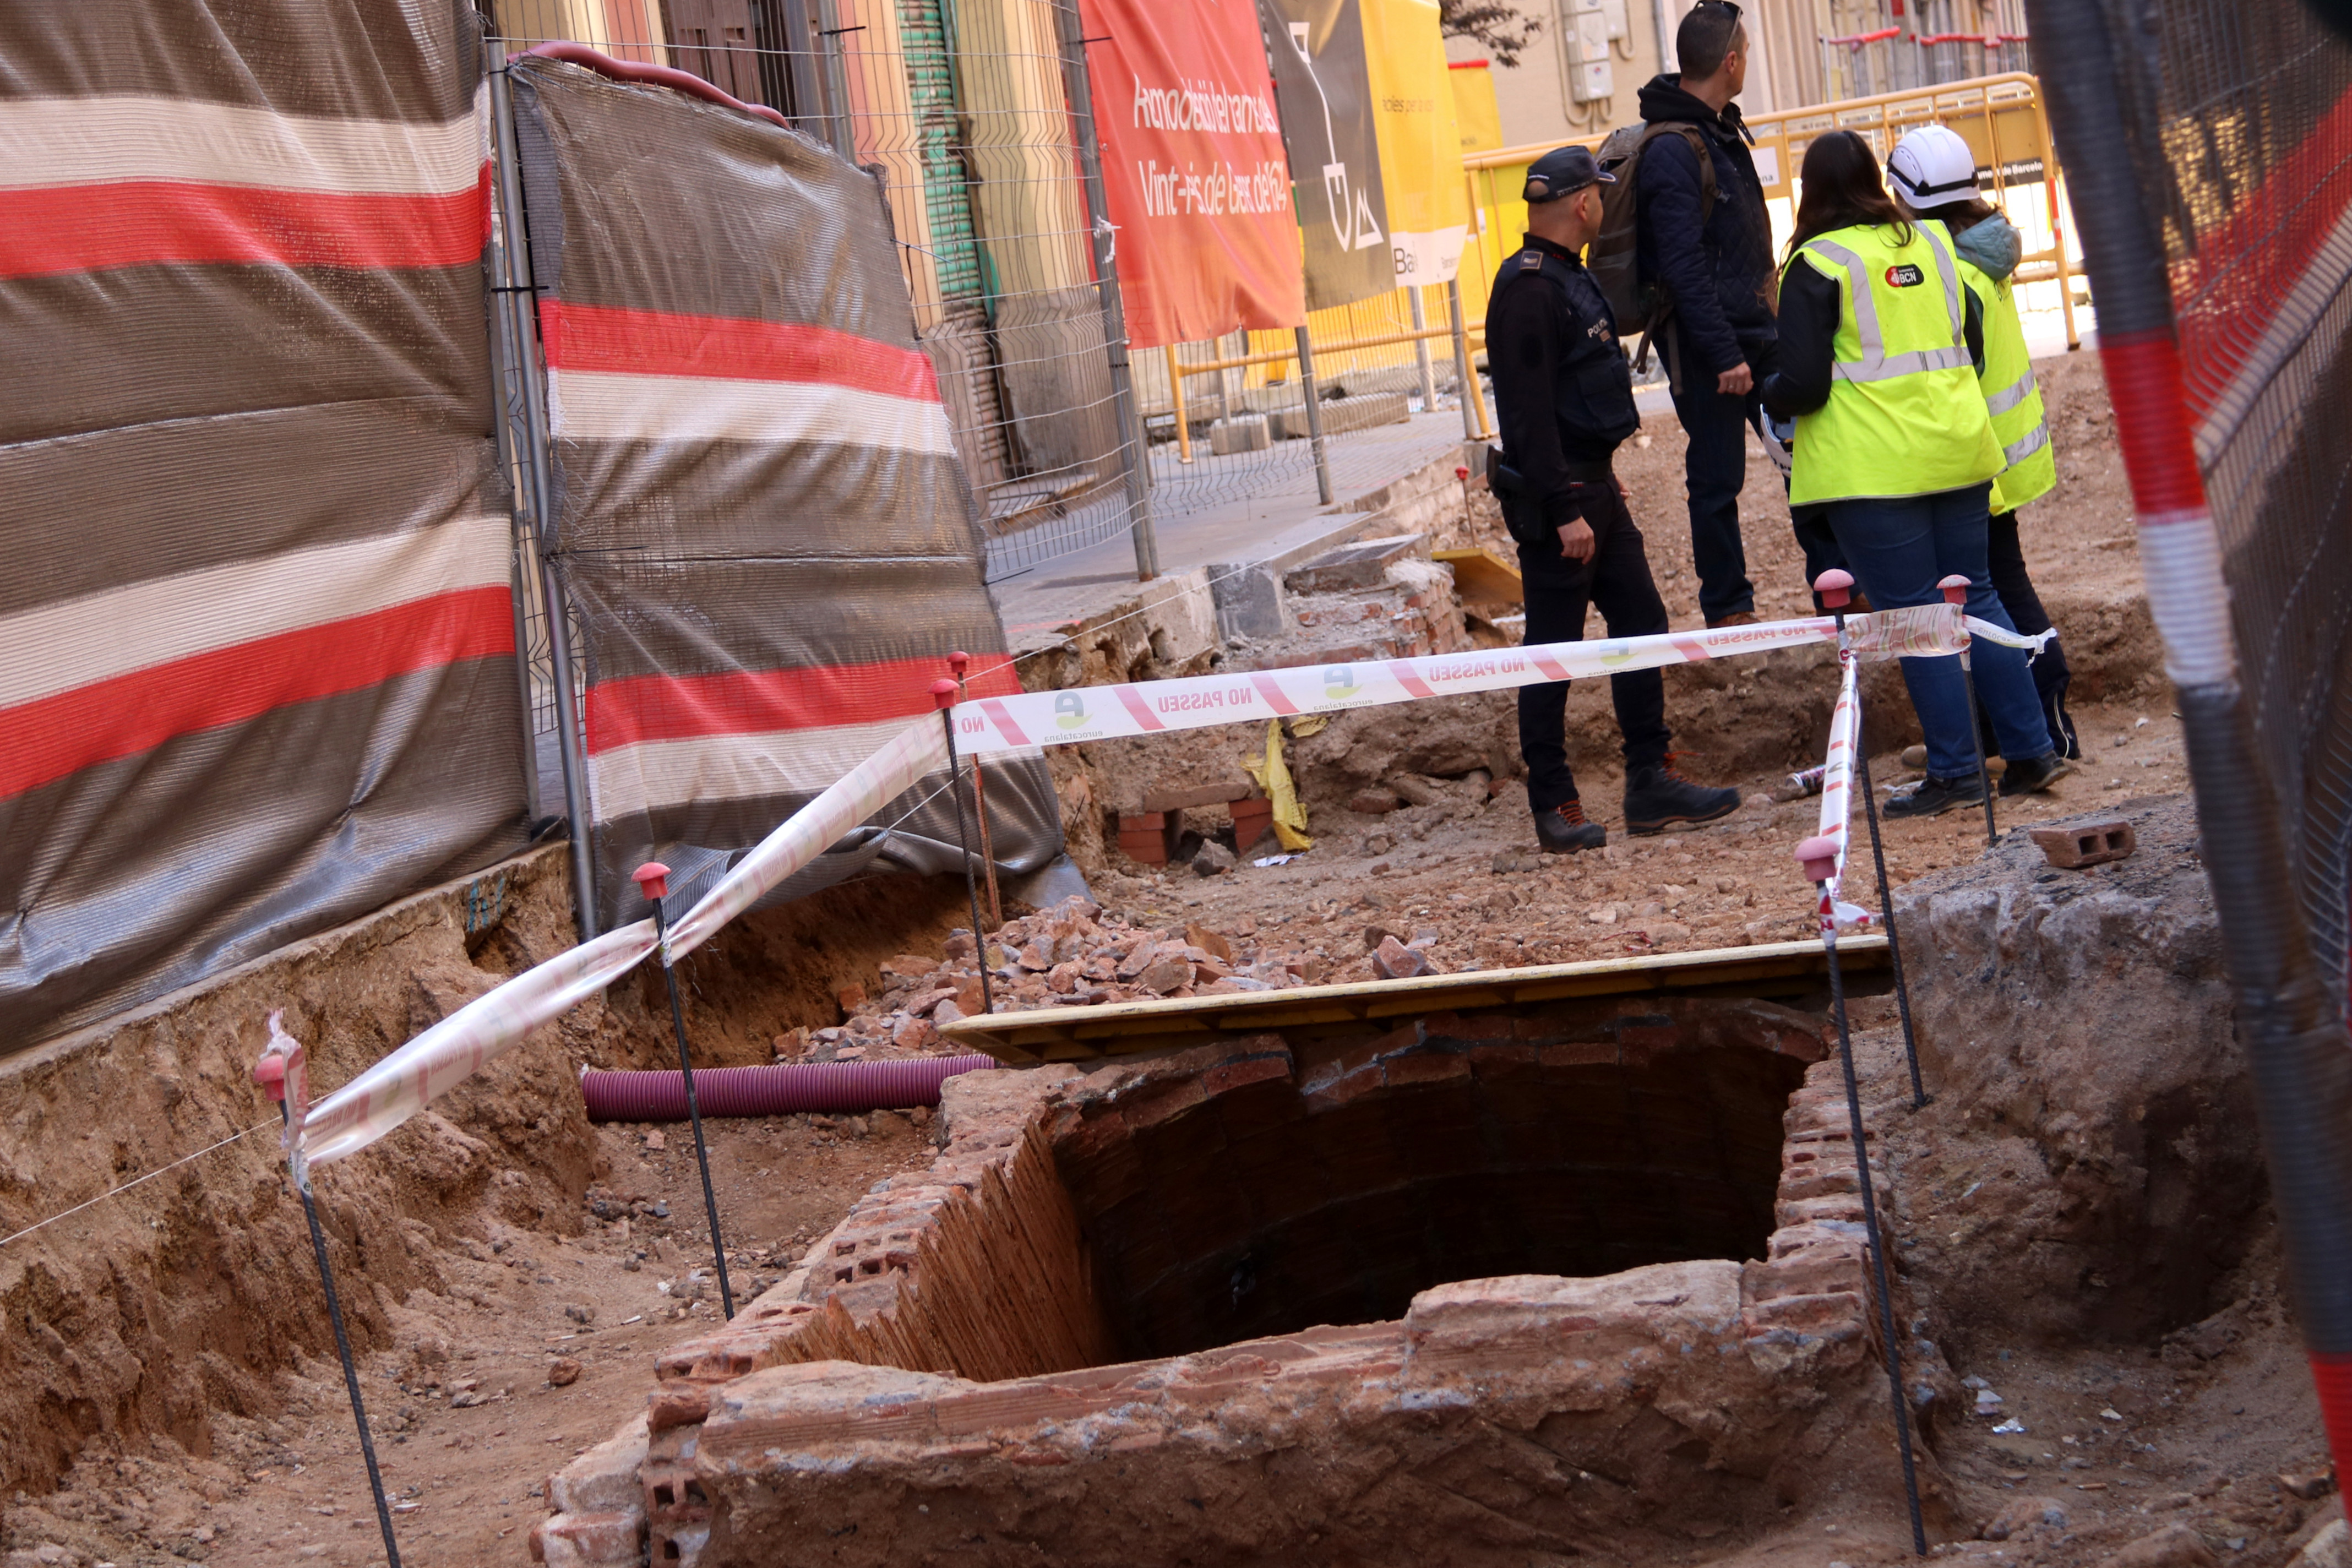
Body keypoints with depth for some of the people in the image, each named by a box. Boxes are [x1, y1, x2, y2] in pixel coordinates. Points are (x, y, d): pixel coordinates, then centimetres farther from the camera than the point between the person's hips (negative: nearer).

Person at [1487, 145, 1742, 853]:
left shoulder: (1568, 277, 15)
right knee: (1553, 651, -3)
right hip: (1556, 497, -10)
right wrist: (1563, 510, -24)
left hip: (1593, 485, 10)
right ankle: (1553, 808, 4)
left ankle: (1651, 782, 17)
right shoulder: (1528, 289, -17)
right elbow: (1529, 413, -22)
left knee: (1640, 622, 11)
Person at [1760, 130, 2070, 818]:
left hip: (1873, 469, -6)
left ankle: (1956, 772, 0)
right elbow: (1973, 343, 18)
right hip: (1958, 449, 6)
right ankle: (2032, 750, 14)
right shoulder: (1930, 242, 10)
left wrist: (1767, 394, 8)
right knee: (1975, 597, 13)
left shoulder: (1816, 264, -10)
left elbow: (1803, 383, -13)